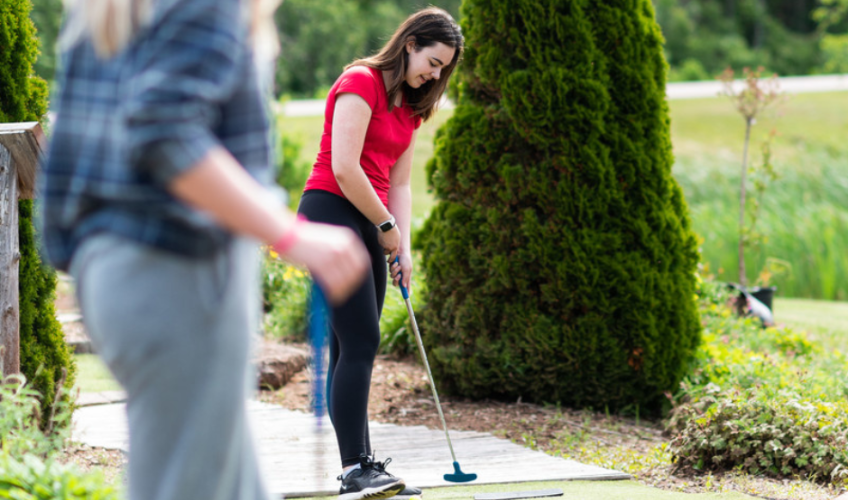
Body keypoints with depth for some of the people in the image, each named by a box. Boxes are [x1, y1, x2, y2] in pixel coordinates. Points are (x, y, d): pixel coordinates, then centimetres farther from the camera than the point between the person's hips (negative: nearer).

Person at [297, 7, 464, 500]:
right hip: (330, 212, -9)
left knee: (357, 348, 7)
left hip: (366, 225, 9)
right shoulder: (360, 82, -11)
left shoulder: (410, 106, 17)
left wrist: (403, 246, 6)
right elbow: (344, 168, -18)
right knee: (359, 341, -13)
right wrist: (387, 226, -9)